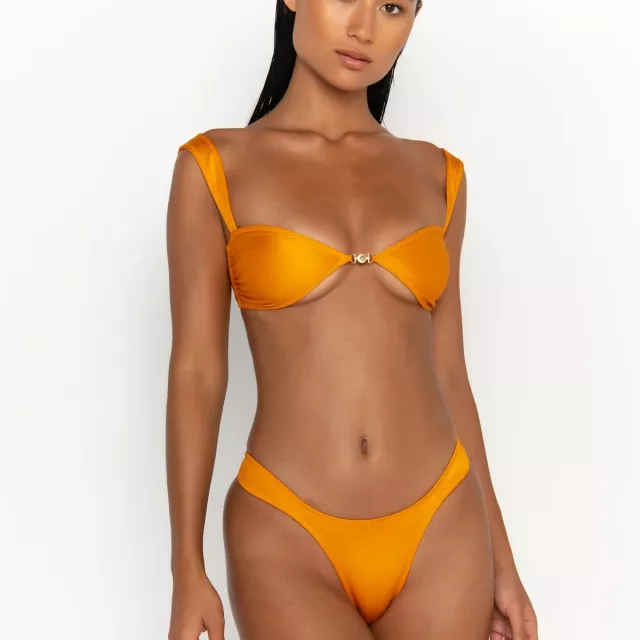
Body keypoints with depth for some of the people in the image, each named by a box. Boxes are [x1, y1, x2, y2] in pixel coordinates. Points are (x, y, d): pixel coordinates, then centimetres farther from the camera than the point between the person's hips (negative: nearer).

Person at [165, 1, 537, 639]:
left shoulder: (436, 175, 7)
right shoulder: (215, 166, -1)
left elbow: (447, 371, 9)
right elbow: (195, 373, -2)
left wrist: (500, 557, 10)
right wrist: (187, 572, -2)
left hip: (440, 533, 3)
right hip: (285, 538, -3)